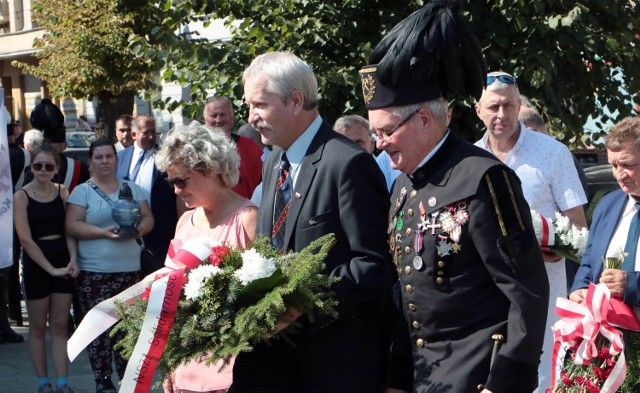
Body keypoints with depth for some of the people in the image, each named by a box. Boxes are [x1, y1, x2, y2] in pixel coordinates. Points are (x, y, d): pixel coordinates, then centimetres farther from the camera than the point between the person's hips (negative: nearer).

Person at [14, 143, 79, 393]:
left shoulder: (62, 192, 3)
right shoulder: (22, 196, -7)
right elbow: (25, 239, -12)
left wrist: (73, 259, -14)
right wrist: (50, 268, -17)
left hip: (63, 262, 3)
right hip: (36, 265, -3)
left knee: (60, 325, 5)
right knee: (38, 327, 7)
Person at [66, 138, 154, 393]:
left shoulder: (131, 188, 14)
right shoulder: (82, 192, 3)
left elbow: (148, 218, 11)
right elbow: (72, 226, -6)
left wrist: (140, 228, -12)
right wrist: (103, 232, -18)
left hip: (130, 269, 3)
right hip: (94, 273, -3)